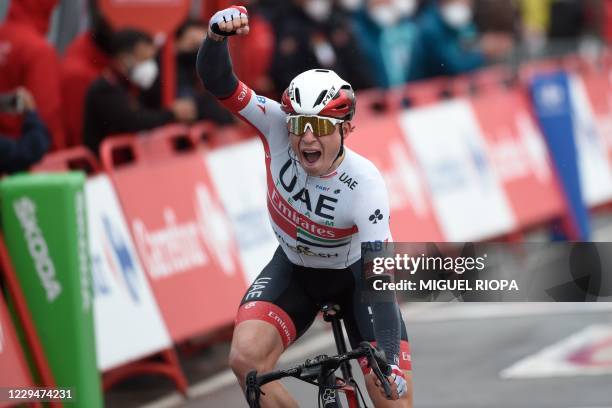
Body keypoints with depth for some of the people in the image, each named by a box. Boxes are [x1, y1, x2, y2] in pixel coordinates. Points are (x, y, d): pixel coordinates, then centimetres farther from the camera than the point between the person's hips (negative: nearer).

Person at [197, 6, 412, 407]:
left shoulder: (365, 185, -32)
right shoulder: (279, 126, -25)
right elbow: (218, 82, -32)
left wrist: (388, 360, -43)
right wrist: (217, 35, -55)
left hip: (355, 276, -2)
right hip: (294, 269, 2)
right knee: (247, 356, -25)